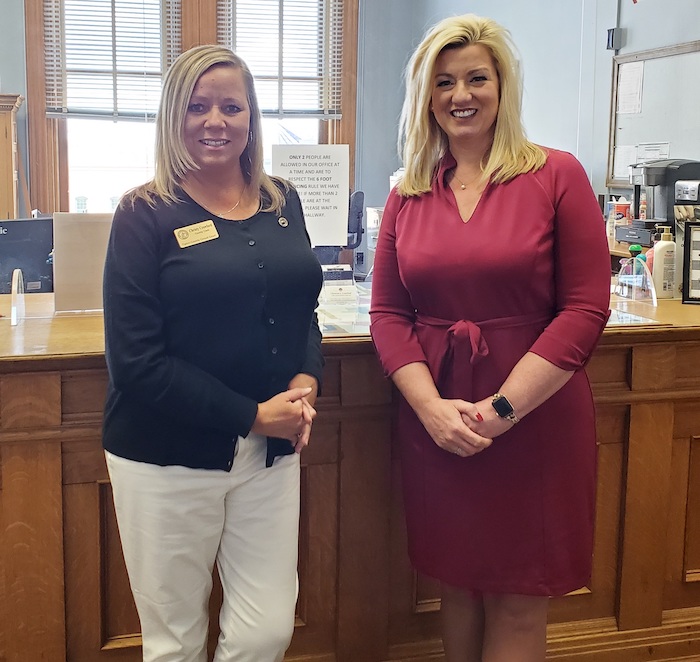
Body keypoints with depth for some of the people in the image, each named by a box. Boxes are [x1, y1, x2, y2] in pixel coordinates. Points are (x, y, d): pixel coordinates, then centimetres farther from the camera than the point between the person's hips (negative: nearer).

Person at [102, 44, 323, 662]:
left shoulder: (282, 203, 6)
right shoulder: (145, 215, -8)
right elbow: (136, 360, -13)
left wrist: (306, 382, -6)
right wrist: (251, 414, -16)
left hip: (271, 450, 4)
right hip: (167, 456, -3)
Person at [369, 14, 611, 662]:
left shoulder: (556, 176, -4)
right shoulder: (409, 195, 7)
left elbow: (586, 309, -9)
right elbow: (388, 315, 5)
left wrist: (501, 409, -15)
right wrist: (433, 407, -11)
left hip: (535, 421, -3)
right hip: (435, 423, 3)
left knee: (518, 604, 7)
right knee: (457, 584, 15)